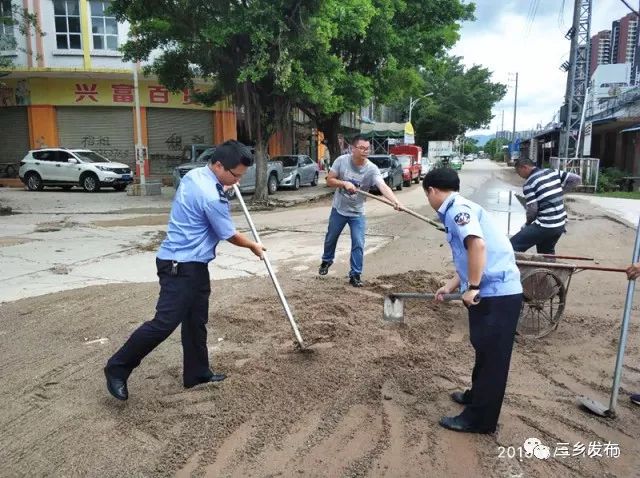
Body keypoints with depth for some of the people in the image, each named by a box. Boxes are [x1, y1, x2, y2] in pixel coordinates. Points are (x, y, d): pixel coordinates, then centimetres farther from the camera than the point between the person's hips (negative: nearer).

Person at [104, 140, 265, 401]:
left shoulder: (194, 174, 4)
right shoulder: (212, 197, -23)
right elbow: (231, 236, -11)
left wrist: (224, 184, 26)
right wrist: (253, 246, 8)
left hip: (193, 265, 10)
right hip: (180, 267, -10)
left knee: (196, 321, 14)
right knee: (164, 323, -7)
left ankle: (197, 374, 25)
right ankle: (117, 368, 9)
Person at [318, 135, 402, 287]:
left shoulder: (372, 169, -21)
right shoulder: (341, 160, -16)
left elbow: (383, 186, -36)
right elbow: (329, 180, -11)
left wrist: (395, 201, -53)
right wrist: (344, 183, -29)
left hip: (357, 213, -1)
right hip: (338, 209, 1)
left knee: (358, 244, -7)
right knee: (331, 239, 19)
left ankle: (355, 275, 8)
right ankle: (327, 261, 47)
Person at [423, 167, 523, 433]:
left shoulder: (457, 208, -12)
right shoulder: (457, 210, 18)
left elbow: (478, 245, -28)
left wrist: (472, 288, -23)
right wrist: (451, 286, 32)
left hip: (497, 294, -10)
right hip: (492, 293, 10)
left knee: (492, 357, 3)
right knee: (484, 352, 24)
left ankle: (479, 419, 15)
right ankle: (477, 396, 43)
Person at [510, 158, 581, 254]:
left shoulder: (529, 183, -11)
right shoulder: (553, 172, 8)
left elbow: (532, 209, -15)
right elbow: (577, 179, 8)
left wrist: (527, 224, 3)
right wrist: (560, 192, 11)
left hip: (545, 226, -8)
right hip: (560, 224, 8)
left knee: (512, 248, -4)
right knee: (547, 254, 25)